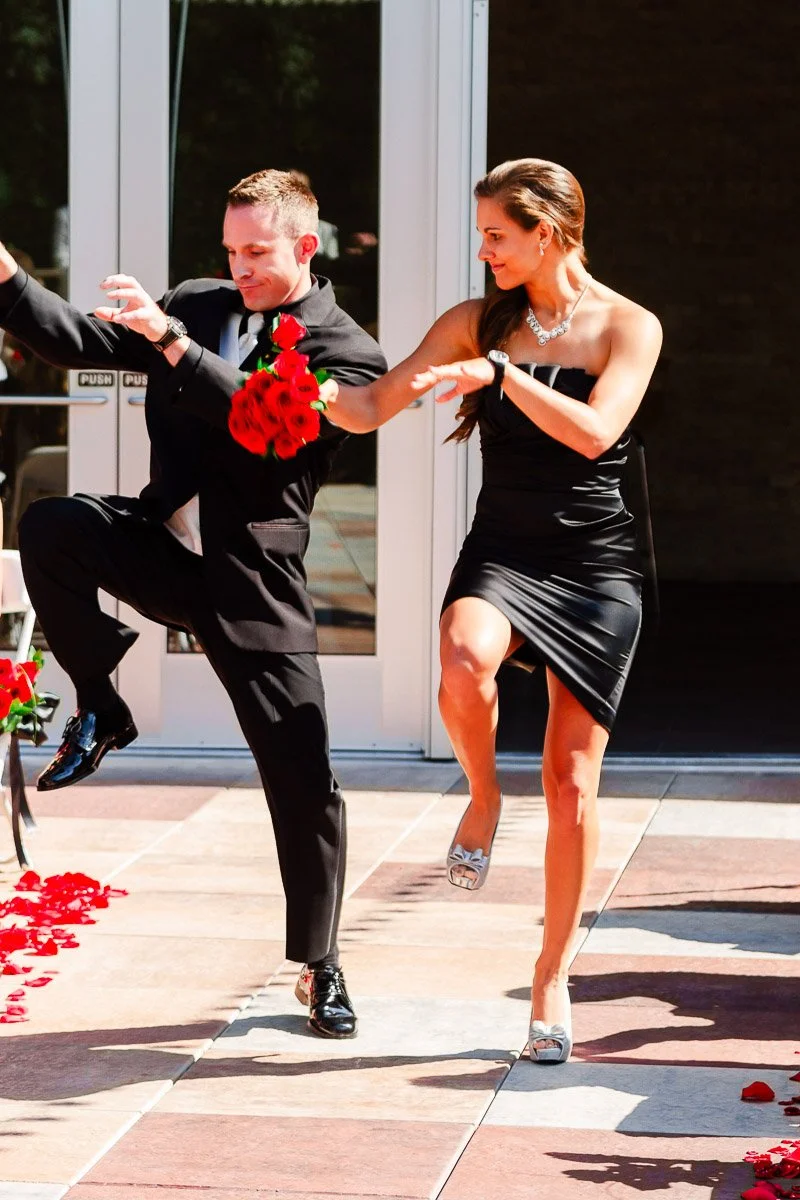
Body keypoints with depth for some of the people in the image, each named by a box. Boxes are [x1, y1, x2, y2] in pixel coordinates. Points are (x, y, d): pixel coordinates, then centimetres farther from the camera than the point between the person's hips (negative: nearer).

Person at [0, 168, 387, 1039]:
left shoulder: (346, 354, -6)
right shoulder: (195, 306, 8)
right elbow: (74, 341, 3)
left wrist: (171, 342, -31)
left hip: (255, 581, -3)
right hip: (163, 543, 3)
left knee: (303, 783, -2)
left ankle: (319, 966, 17)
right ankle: (100, 713, -8)